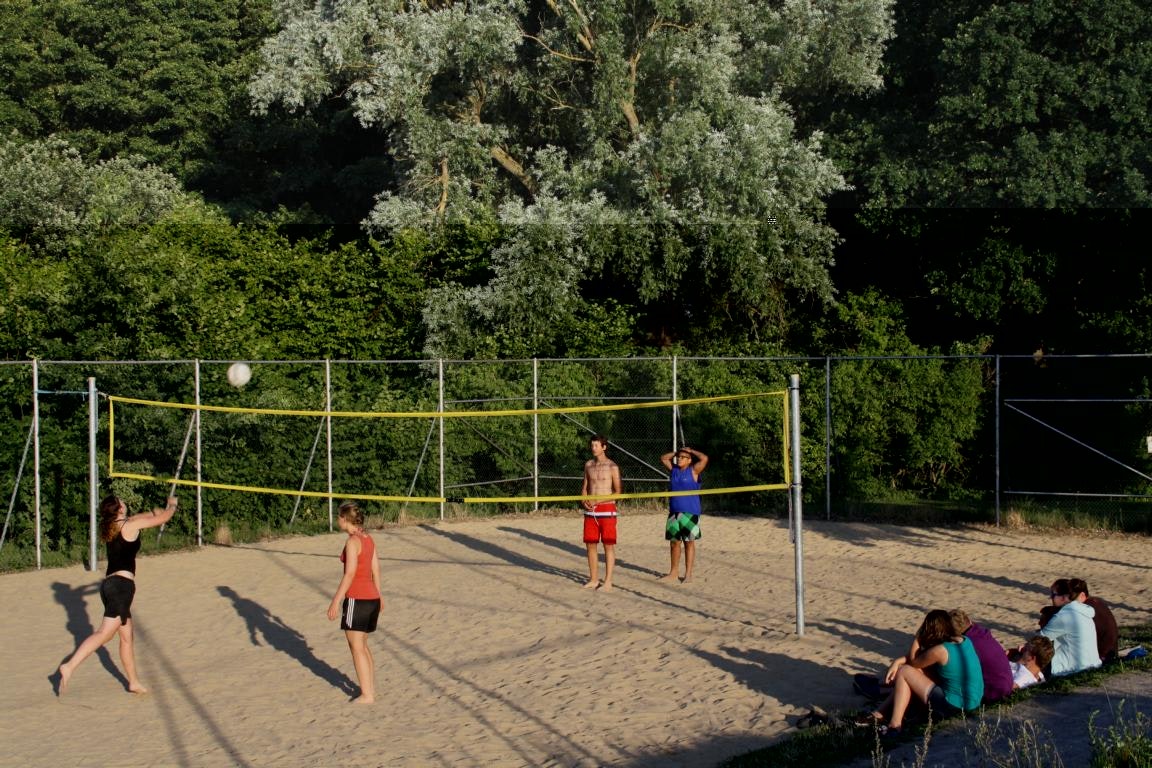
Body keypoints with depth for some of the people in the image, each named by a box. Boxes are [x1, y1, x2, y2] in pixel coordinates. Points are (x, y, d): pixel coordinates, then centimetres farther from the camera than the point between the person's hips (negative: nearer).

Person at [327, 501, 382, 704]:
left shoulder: (353, 541, -15)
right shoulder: (368, 539, 9)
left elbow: (350, 574, -19)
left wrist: (336, 601, -17)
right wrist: (378, 597, 23)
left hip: (356, 599, -8)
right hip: (372, 598, 8)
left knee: (357, 648, 0)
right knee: (363, 645, 19)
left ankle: (367, 695, 2)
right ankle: (371, 688, 22)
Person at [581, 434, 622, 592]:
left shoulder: (612, 467, -6)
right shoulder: (588, 465, 10)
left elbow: (617, 492, -6)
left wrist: (599, 501, -17)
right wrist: (584, 500, -3)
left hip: (607, 509, -5)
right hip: (590, 510, 5)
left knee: (608, 546, -2)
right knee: (590, 544, 6)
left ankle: (608, 582, 0)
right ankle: (594, 580, 15)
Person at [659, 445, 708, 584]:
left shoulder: (693, 471, -4)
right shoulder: (673, 469, 11)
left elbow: (704, 458, -17)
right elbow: (663, 458, 22)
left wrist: (691, 451, -4)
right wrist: (676, 452, 12)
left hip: (690, 513, -5)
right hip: (674, 512, 5)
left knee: (689, 542, 1)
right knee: (674, 542, 9)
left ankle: (688, 574, 5)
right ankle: (674, 572, 17)